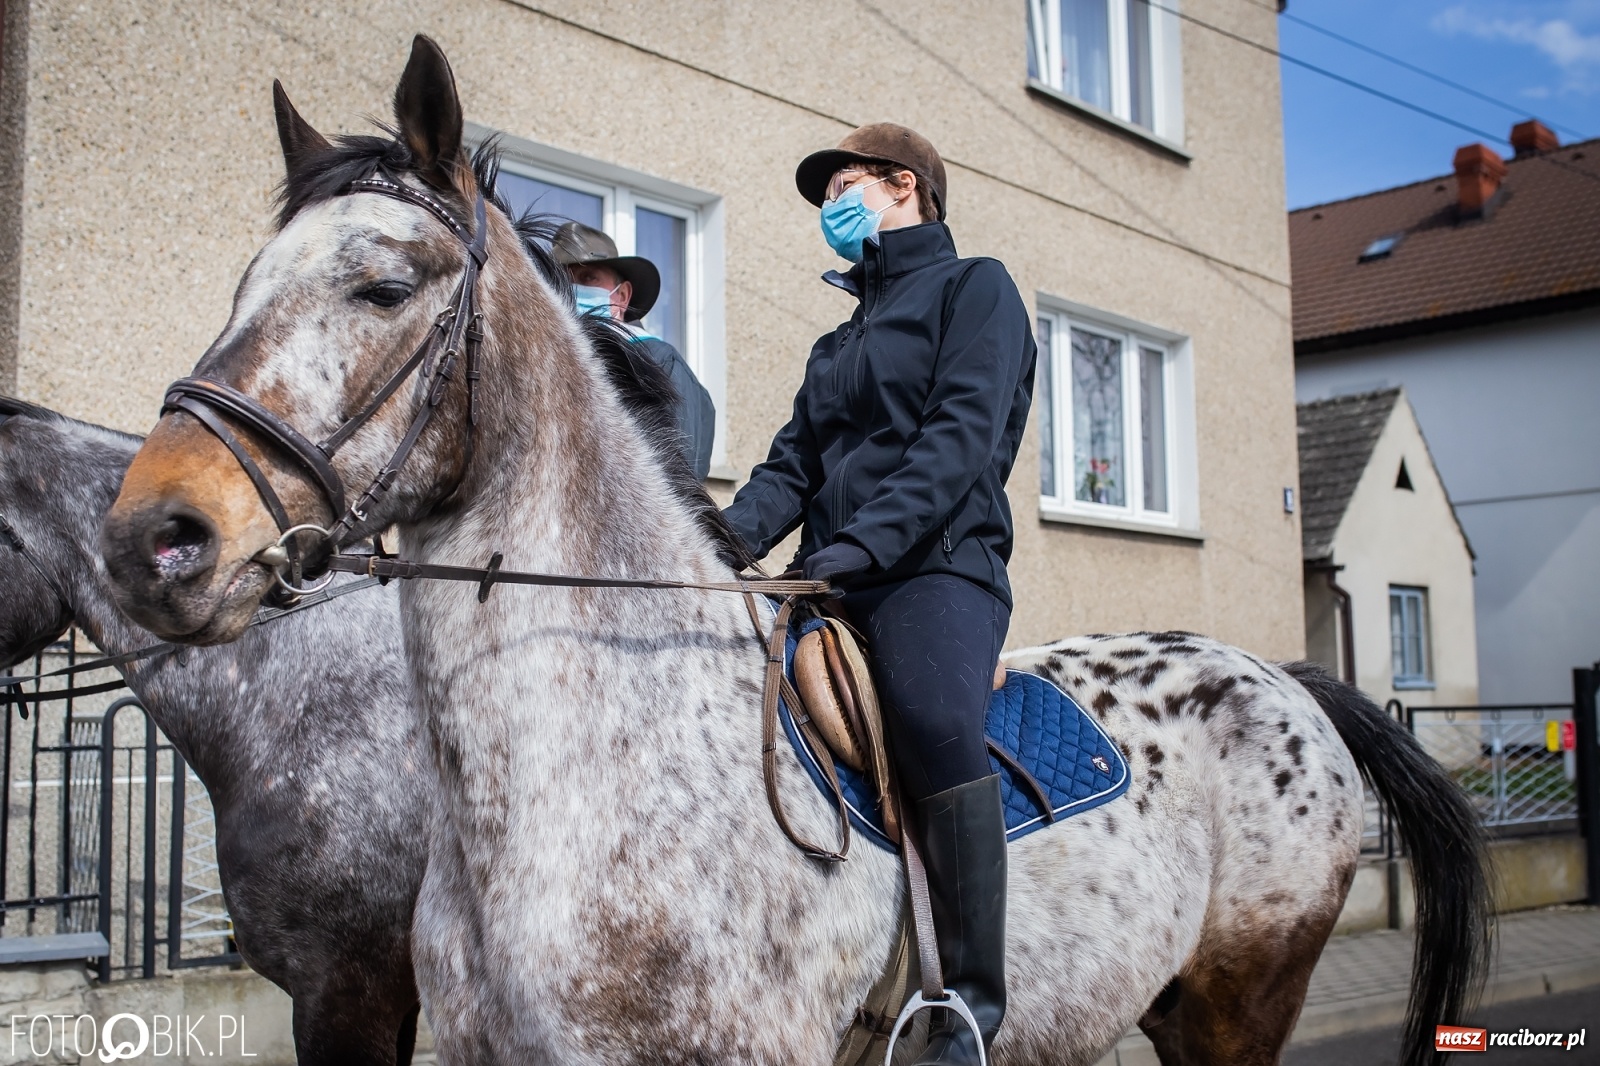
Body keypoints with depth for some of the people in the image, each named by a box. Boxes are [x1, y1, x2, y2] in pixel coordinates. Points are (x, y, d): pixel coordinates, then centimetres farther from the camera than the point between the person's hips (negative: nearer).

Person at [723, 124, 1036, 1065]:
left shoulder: (973, 286, 8)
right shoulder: (840, 342, 31)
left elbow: (961, 436, -8)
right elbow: (793, 466, 20)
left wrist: (867, 538, -23)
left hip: (936, 566, -8)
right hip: (831, 578, 8)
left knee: (937, 722, -35)